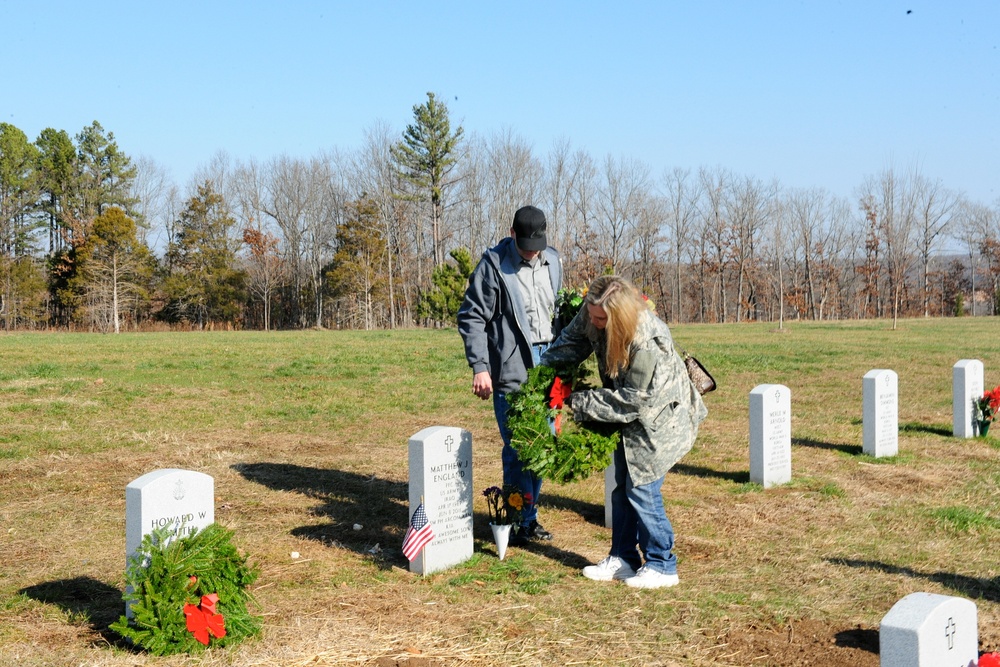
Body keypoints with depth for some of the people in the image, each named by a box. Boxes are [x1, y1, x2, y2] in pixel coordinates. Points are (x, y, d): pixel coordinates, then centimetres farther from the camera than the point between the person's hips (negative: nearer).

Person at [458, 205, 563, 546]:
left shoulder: (552, 261, 10)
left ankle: (530, 515, 23)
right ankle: (521, 522, 8)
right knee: (517, 448, -3)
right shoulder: (494, 264, -8)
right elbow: (471, 317, -6)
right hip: (511, 369, -6)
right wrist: (480, 367, -13)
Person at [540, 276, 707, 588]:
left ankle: (661, 565, 7)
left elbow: (633, 400, -29)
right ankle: (623, 558, 25)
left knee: (642, 490, -8)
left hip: (659, 418, -8)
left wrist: (581, 402, -25)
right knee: (622, 488, 13)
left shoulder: (649, 342, -36)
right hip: (630, 419, 8)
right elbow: (572, 340, 7)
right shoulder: (592, 316, -16)